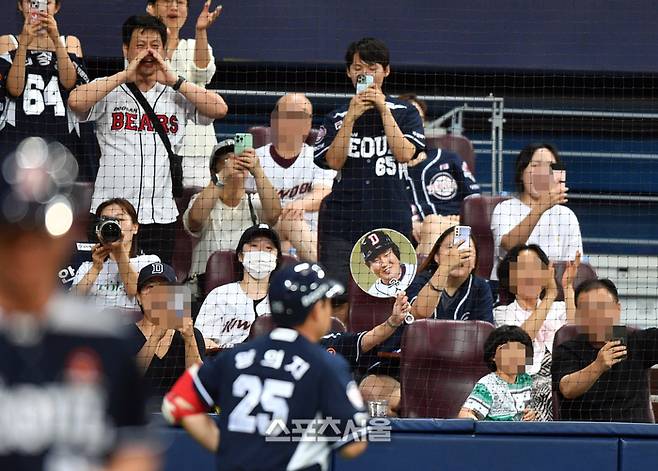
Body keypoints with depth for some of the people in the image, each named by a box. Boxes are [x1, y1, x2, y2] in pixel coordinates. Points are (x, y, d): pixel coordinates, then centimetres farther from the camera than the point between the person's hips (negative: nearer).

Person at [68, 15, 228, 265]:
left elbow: (219, 109, -2)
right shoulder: (109, 91, 6)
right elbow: (76, 101, -14)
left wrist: (173, 80, -4)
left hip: (161, 214, 2)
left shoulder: (177, 96, 12)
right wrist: (125, 75, -9)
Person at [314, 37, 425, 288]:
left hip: (391, 222, -1)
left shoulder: (405, 112, 11)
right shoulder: (336, 118, 14)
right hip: (343, 219, 1)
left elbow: (404, 153, -4)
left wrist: (383, 110, -5)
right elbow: (334, 161, 0)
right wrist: (351, 117, -7)